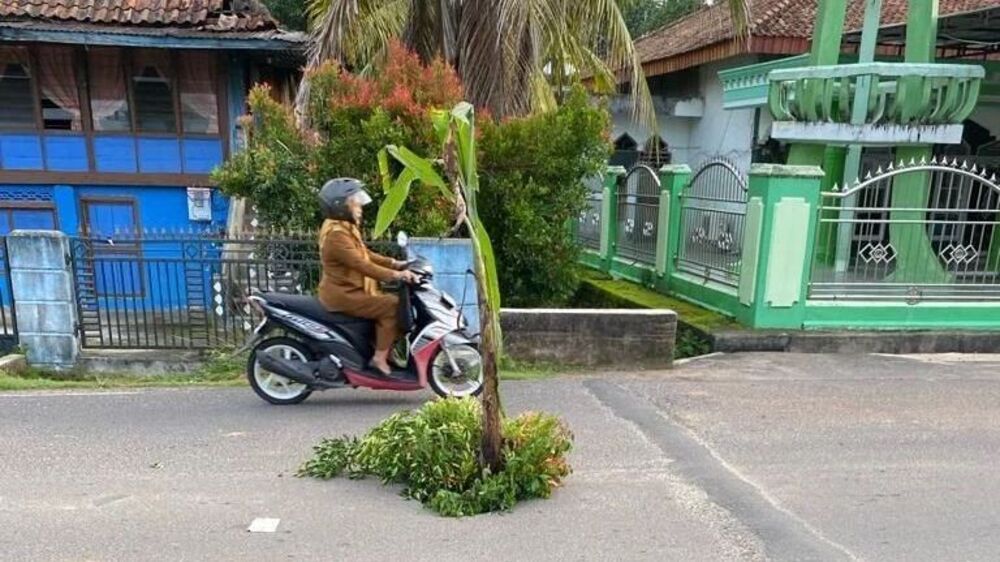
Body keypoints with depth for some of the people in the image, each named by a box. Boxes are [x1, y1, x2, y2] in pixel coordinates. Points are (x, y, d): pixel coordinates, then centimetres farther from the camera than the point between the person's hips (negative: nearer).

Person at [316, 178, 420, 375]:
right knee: (392, 305, -17)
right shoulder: (337, 235, -21)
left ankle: (383, 350, 14)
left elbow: (366, 255, 16)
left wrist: (395, 264, 6)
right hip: (342, 295, -11)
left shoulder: (345, 228, 13)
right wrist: (395, 275, -32)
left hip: (350, 290, 11)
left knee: (391, 301, 11)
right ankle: (380, 358, -13)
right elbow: (361, 265, -29)